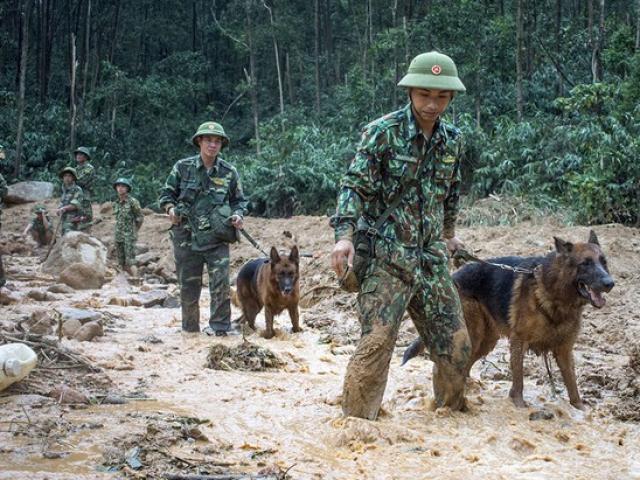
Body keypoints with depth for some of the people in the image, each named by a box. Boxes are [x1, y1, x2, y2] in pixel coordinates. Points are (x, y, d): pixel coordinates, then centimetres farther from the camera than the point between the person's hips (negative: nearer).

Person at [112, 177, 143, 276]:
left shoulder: (133, 201, -9)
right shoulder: (116, 203, 10)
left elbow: (140, 218, -2)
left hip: (129, 236, -7)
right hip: (118, 236, 7)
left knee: (130, 262, -12)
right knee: (122, 263, 7)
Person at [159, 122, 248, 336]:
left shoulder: (229, 173, 4)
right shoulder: (183, 167, 2)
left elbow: (239, 200, 13)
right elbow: (167, 193, 10)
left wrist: (238, 215, -7)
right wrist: (170, 208, -10)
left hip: (217, 238, 0)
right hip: (186, 236, 0)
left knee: (220, 283, -11)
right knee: (188, 286, 7)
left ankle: (219, 327, 0)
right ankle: (190, 329, 21)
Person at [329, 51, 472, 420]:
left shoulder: (452, 140, 9)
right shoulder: (383, 132, -9)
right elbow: (355, 186, -12)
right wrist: (345, 235, -23)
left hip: (431, 257, 6)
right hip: (386, 255, -6)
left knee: (456, 342, 9)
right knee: (377, 341, -12)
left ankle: (452, 409, 28)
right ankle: (357, 419, -2)